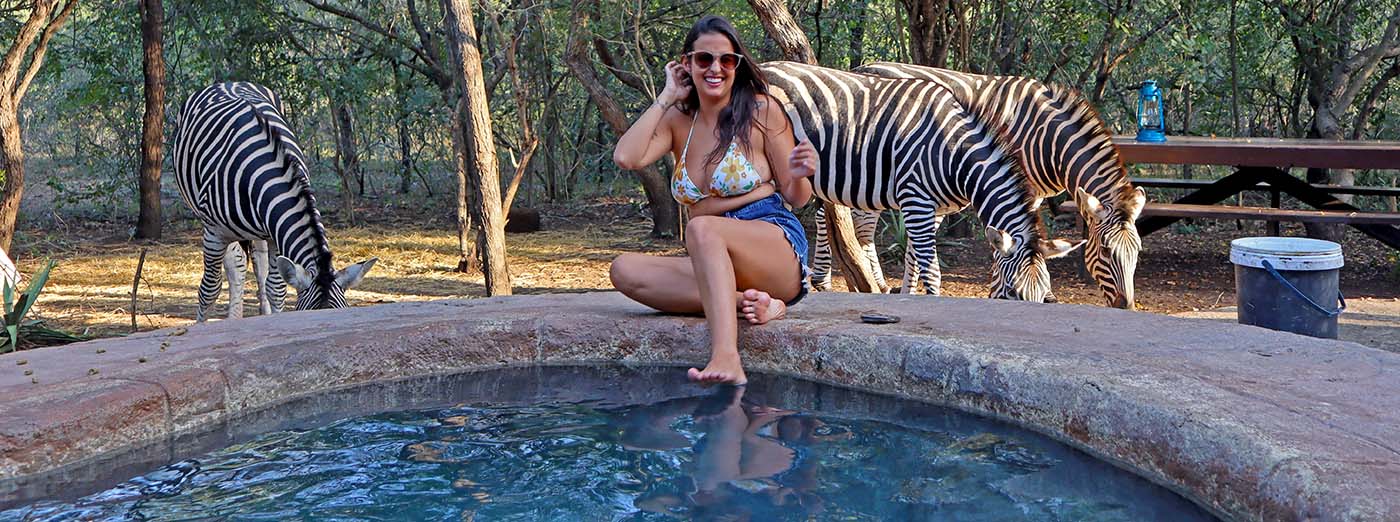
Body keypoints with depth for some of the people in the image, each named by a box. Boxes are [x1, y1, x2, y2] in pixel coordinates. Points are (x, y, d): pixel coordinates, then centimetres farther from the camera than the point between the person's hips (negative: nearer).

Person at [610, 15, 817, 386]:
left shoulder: (763, 110, 0)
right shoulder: (678, 120, 11)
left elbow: (796, 198, 4)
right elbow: (625, 158, -9)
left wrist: (799, 175, -20)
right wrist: (667, 97, 1)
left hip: (778, 250, -5)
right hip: (713, 261, 5)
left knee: (701, 228, -35)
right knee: (624, 270, -19)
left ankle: (726, 357, -52)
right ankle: (745, 302, -26)